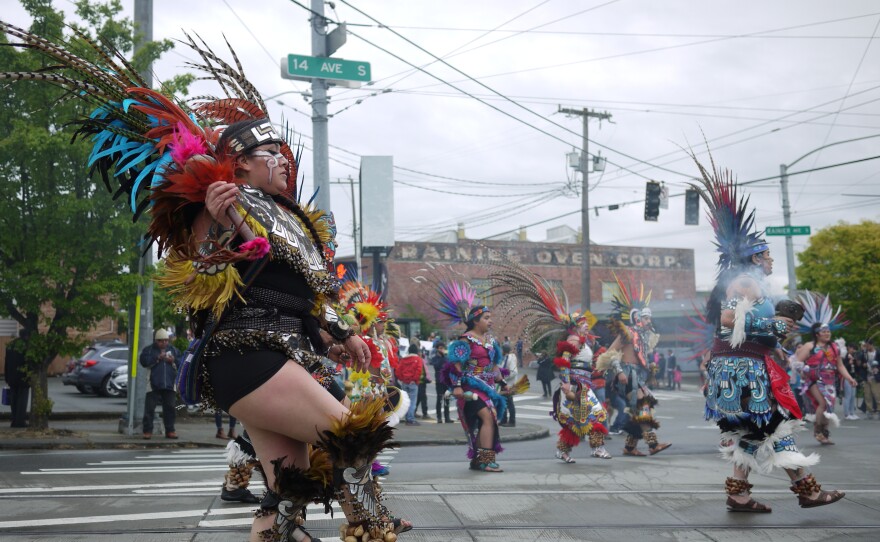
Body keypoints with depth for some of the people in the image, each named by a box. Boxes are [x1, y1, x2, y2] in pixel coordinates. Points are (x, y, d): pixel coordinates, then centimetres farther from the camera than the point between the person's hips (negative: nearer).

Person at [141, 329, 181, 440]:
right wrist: (157, 358, -16)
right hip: (153, 385, -3)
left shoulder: (174, 350, 13)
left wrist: (173, 360, -7)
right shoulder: (149, 350, 3)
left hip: (169, 385, 3)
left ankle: (170, 431, 14)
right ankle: (147, 431, 2)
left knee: (170, 408, 6)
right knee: (149, 408, -4)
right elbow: (143, 360, -10)